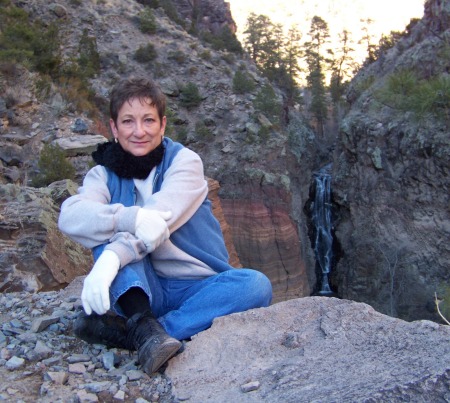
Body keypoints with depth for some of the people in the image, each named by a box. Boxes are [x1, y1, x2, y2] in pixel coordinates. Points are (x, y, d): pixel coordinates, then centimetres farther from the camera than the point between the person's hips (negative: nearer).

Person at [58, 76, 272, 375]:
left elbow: (160, 219, -22)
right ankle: (144, 325, -37)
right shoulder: (105, 173, 2)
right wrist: (131, 219, -38)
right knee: (111, 227, -21)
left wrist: (113, 257, -39)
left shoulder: (184, 161, -4)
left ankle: (126, 331, -34)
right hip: (139, 288, 1)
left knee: (256, 285, -30)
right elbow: (70, 216, -20)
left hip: (196, 289, -1)